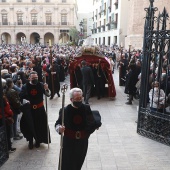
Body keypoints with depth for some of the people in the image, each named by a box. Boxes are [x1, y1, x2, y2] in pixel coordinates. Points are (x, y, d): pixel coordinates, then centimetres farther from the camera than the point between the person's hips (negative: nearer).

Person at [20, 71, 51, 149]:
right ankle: (30, 141, 27)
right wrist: (25, 101, -21)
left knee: (40, 125, 10)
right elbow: (21, 97, -2)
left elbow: (48, 94, -5)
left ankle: (38, 140, 32)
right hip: (29, 109, -1)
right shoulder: (25, 86, -6)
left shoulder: (41, 85, -4)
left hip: (40, 109, 1)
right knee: (29, 125, 6)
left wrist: (46, 89, -24)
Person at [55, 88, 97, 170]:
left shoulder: (86, 108, -4)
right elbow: (58, 123, -10)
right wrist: (59, 128, -29)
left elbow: (92, 123, 3)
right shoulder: (65, 110, -13)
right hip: (69, 143, -3)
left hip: (82, 142, 3)